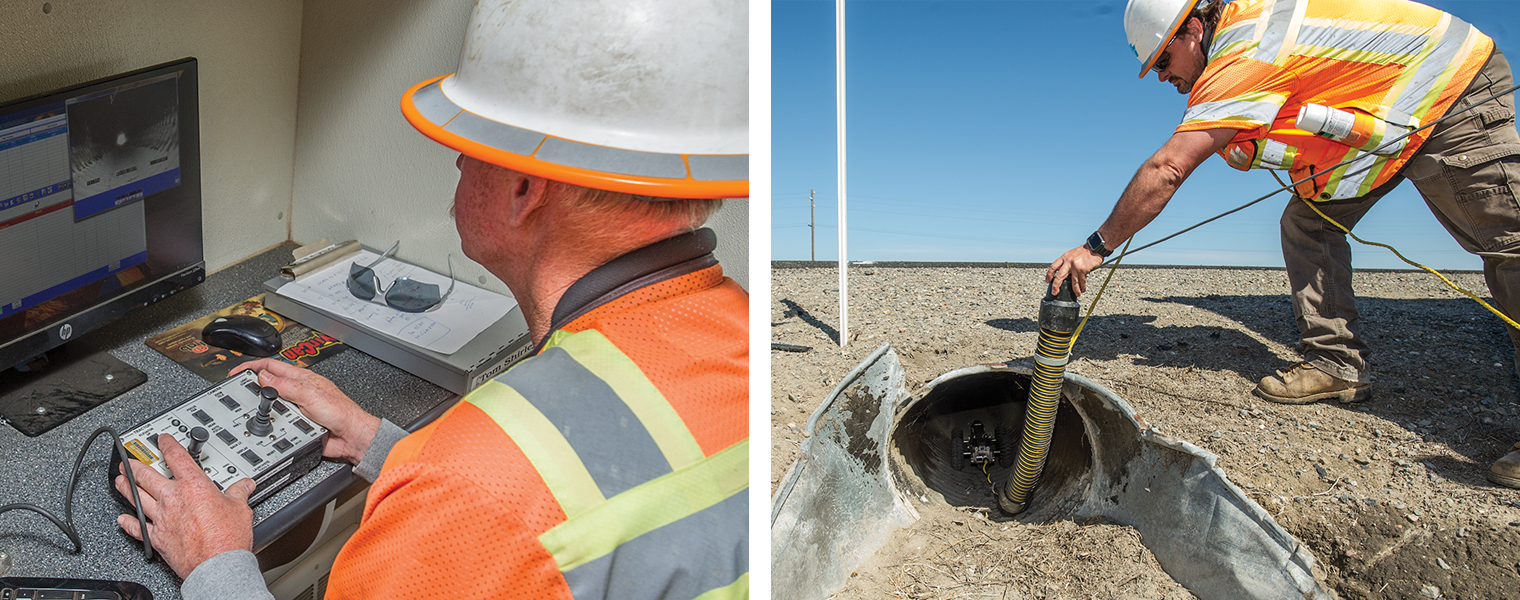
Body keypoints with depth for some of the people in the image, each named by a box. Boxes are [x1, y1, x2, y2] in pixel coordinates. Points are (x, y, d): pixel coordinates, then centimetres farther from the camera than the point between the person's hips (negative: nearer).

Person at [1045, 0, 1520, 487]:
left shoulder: (1244, 58, -29)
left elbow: (1167, 169, -35)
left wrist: (1097, 247, -34)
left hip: (1457, 92, -10)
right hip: (1398, 105, 10)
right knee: (1307, 223, 2)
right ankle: (1334, 362, 3)